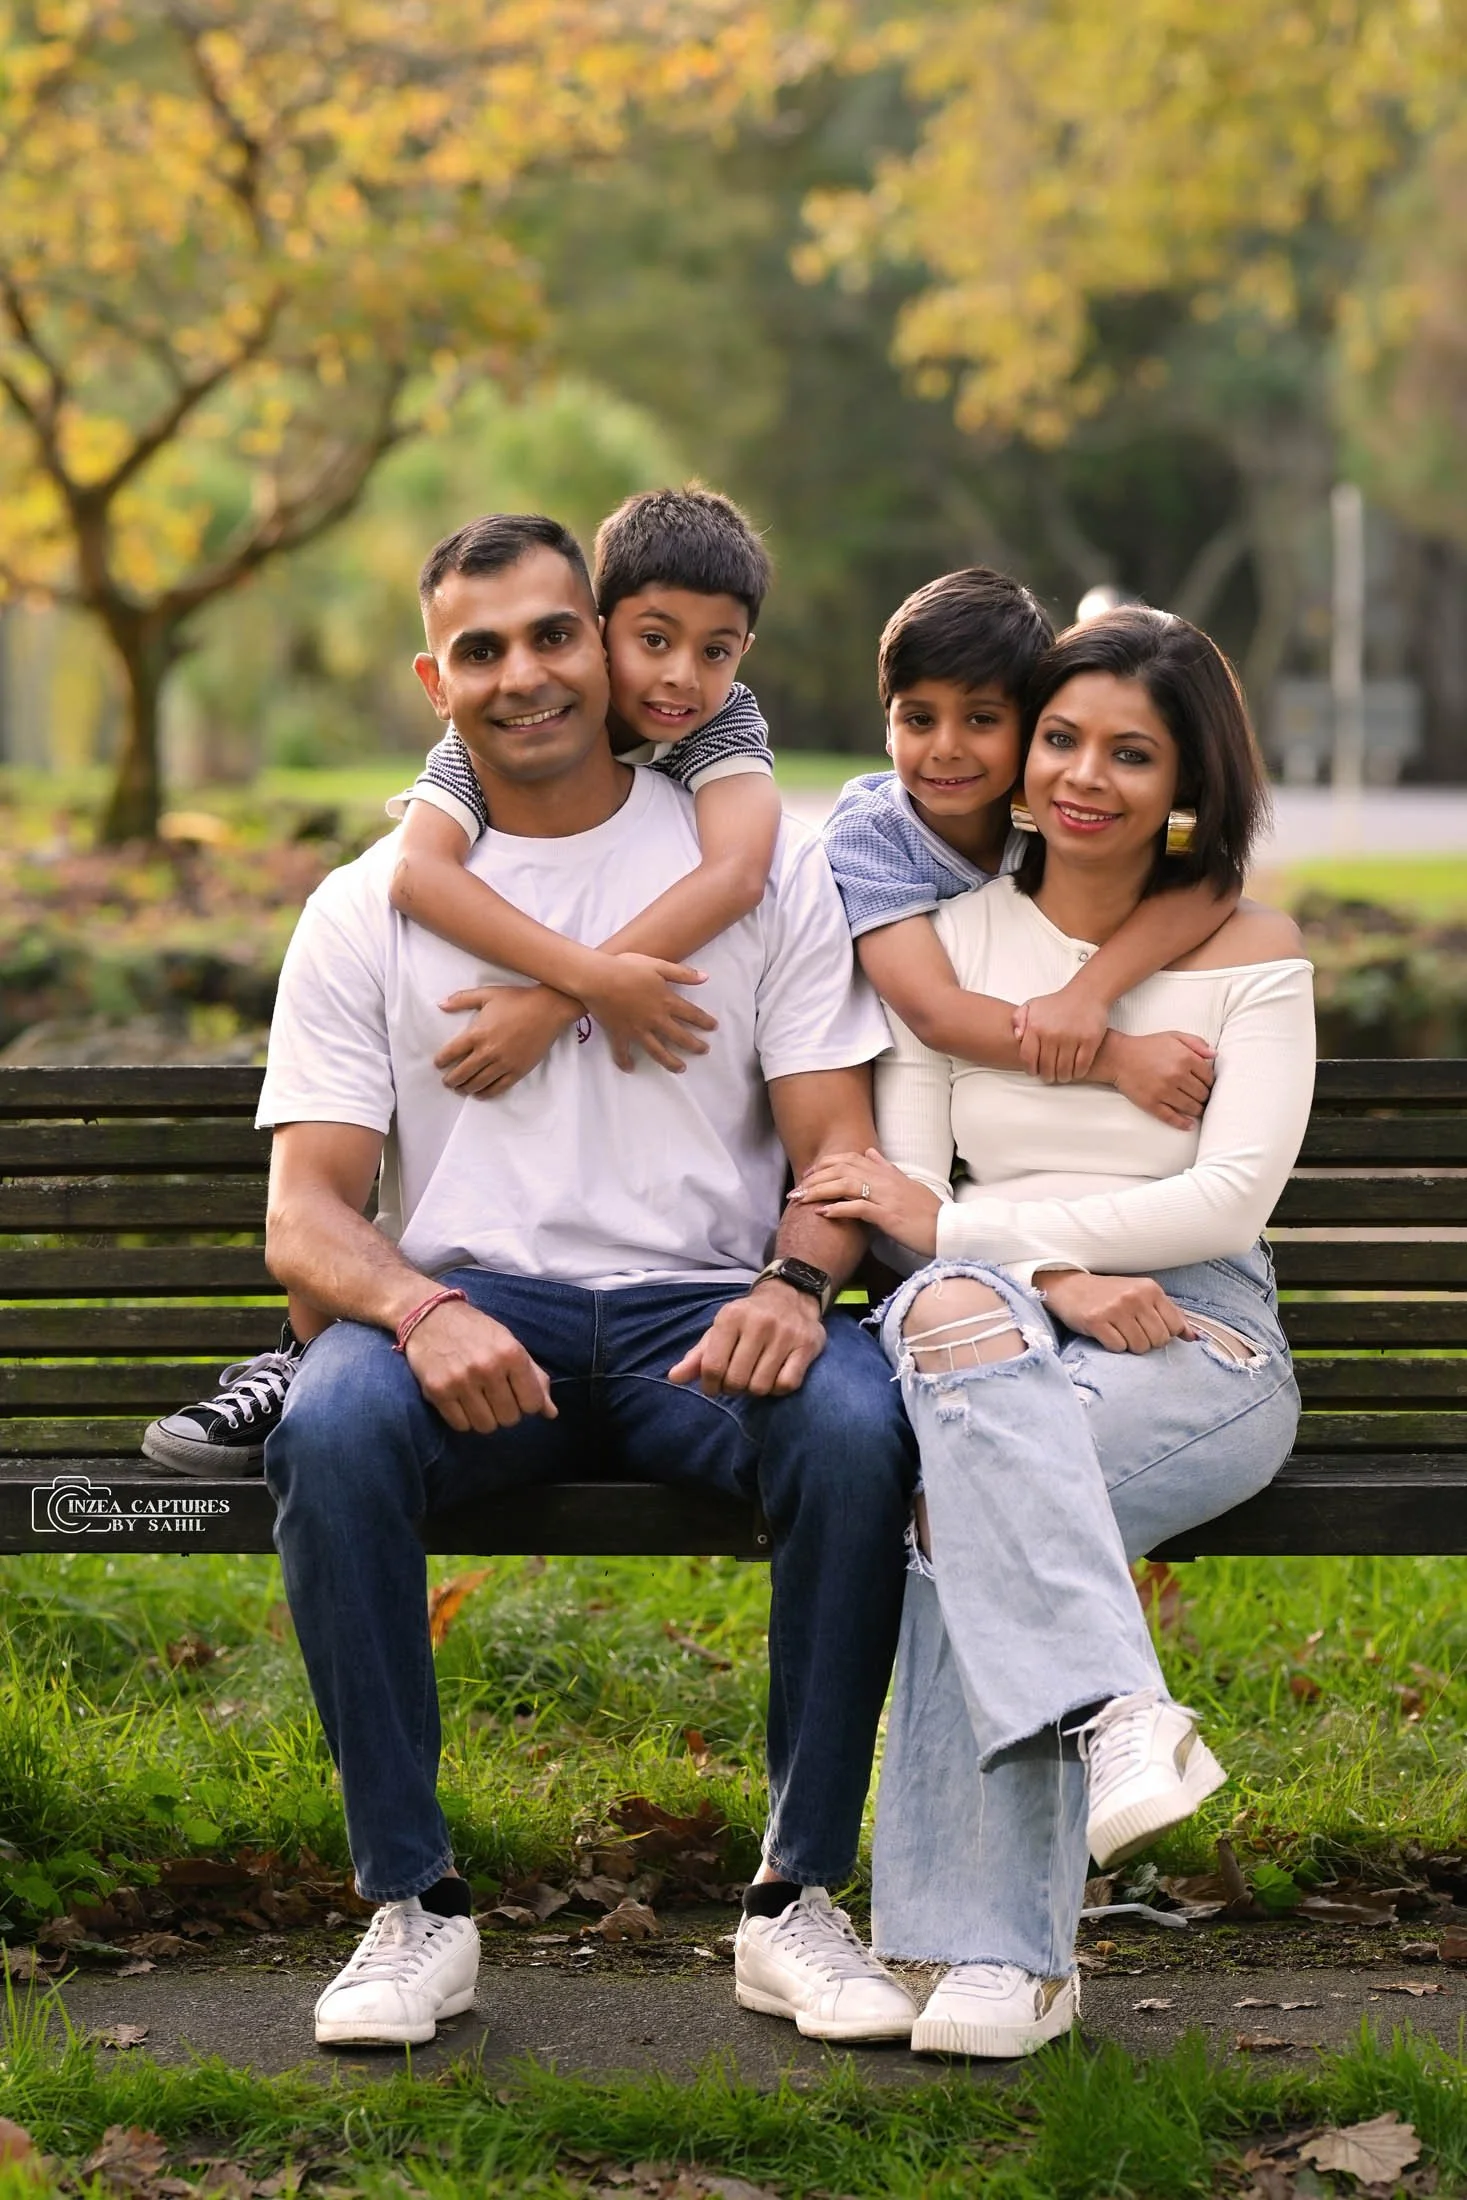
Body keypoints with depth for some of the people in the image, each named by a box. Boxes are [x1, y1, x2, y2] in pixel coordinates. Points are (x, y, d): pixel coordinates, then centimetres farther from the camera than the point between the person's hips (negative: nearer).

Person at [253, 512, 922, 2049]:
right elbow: (306, 1212, 1)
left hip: (702, 1311, 0)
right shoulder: (366, 910, 9)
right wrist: (420, 1312, -22)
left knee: (856, 1429, -33)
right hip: (468, 1310, 0)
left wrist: (795, 1282, -21)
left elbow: (838, 1137, 3)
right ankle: (412, 1905, -20)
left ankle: (799, 1898, -17)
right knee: (331, 1430, -34)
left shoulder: (759, 860, 9)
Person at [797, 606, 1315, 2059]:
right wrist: (1057, 1274, -16)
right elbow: (904, 1197, 5)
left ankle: (998, 1952, -34)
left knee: (967, 1501, -33)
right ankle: (1119, 1713, -47)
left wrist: (958, 1220, -12)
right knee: (955, 1314, -37)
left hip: (1198, 1341, -2)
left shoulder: (1251, 956, 6)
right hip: (1005, 1330, 2)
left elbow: (1232, 1196, -6)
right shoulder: (949, 939, 11)